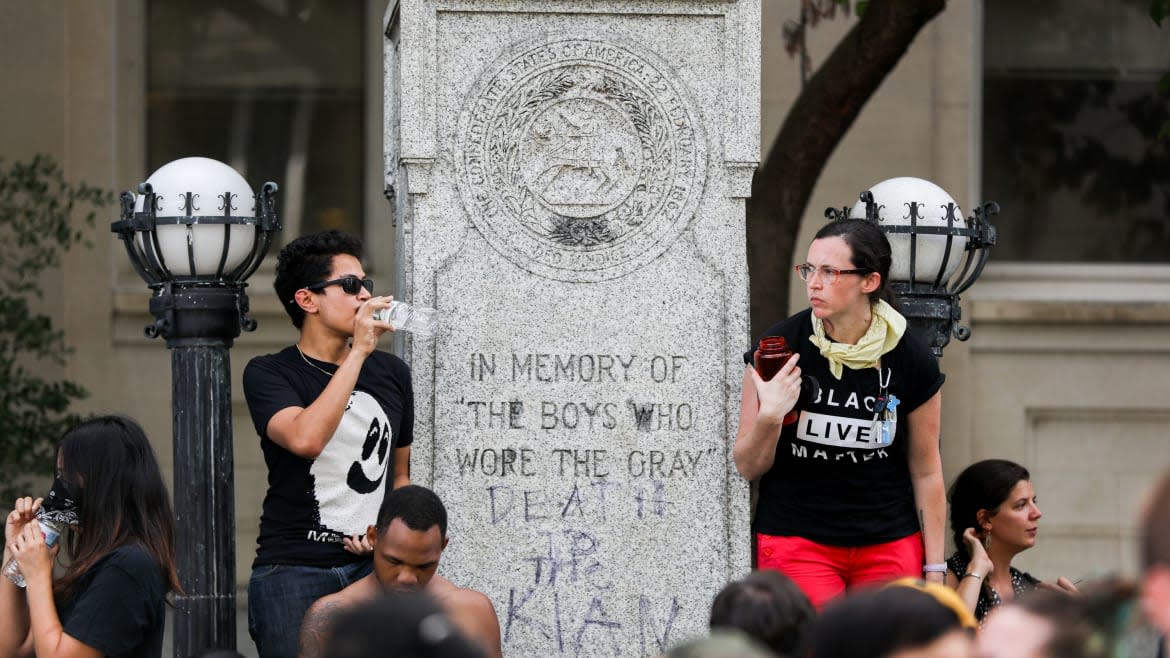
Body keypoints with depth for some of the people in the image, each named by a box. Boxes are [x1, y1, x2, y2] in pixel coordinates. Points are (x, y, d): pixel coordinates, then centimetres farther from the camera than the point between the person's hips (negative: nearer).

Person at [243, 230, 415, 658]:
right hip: (293, 571, -4)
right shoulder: (269, 374, -1)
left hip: (373, 565, 4)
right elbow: (305, 439, -22)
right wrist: (358, 353, -18)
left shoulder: (391, 374, 14)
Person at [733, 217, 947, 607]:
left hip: (890, 545, 1)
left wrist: (934, 570, 6)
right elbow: (748, 467, 0)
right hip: (795, 541, -1)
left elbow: (926, 471, 7)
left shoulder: (911, 361, -3)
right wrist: (768, 417, -20)